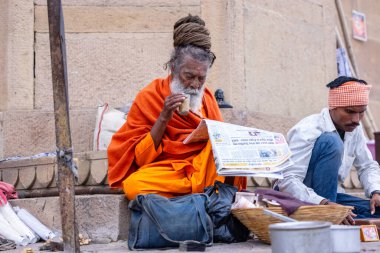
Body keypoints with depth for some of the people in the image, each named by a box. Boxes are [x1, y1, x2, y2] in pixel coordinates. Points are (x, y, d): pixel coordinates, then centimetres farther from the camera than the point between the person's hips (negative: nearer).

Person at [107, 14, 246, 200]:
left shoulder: (207, 97, 13)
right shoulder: (148, 98, 1)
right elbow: (140, 158, -2)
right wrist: (164, 118, -14)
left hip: (208, 168, 2)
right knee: (133, 185, -34)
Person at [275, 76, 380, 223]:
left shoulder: (354, 128, 0)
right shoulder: (308, 131, -23)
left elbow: (367, 166, 12)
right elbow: (287, 181, -31)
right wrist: (324, 204, -43)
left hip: (329, 196, 7)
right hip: (298, 198, -6)